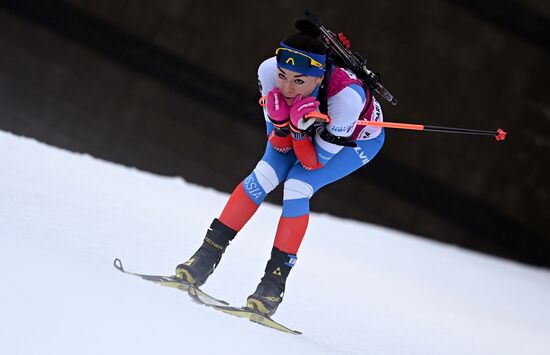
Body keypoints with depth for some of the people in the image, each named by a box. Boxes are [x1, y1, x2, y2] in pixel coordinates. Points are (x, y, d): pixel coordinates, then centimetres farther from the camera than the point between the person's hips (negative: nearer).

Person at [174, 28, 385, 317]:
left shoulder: (347, 95, -43)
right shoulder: (269, 72, -32)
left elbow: (315, 162, -30)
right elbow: (280, 146, -20)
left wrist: (300, 128, -48)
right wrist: (280, 122, -41)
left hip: (360, 138, -4)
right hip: (306, 126, 4)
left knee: (297, 187, -22)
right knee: (262, 176, -13)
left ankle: (274, 284, -14)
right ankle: (205, 260, -5)